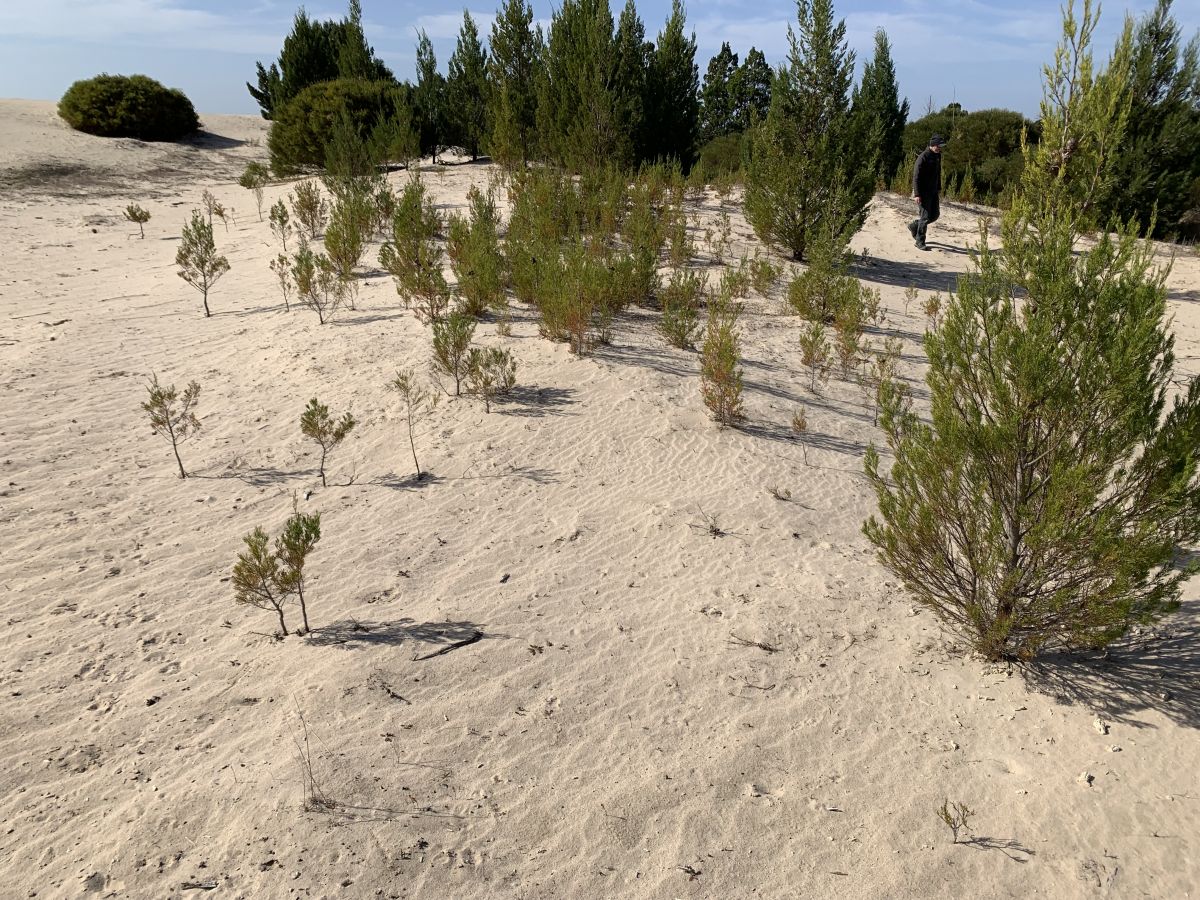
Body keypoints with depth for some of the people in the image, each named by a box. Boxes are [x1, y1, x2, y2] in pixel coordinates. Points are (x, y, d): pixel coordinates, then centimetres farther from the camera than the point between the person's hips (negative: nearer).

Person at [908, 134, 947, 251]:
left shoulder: (938, 155, 10)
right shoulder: (923, 157, -16)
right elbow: (916, 177, -18)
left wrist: (939, 188, 20)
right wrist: (917, 194, -22)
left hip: (933, 192, 8)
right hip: (923, 193, -8)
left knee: (935, 214, 9)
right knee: (925, 216, -6)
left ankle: (914, 226, 29)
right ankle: (920, 242, 3)